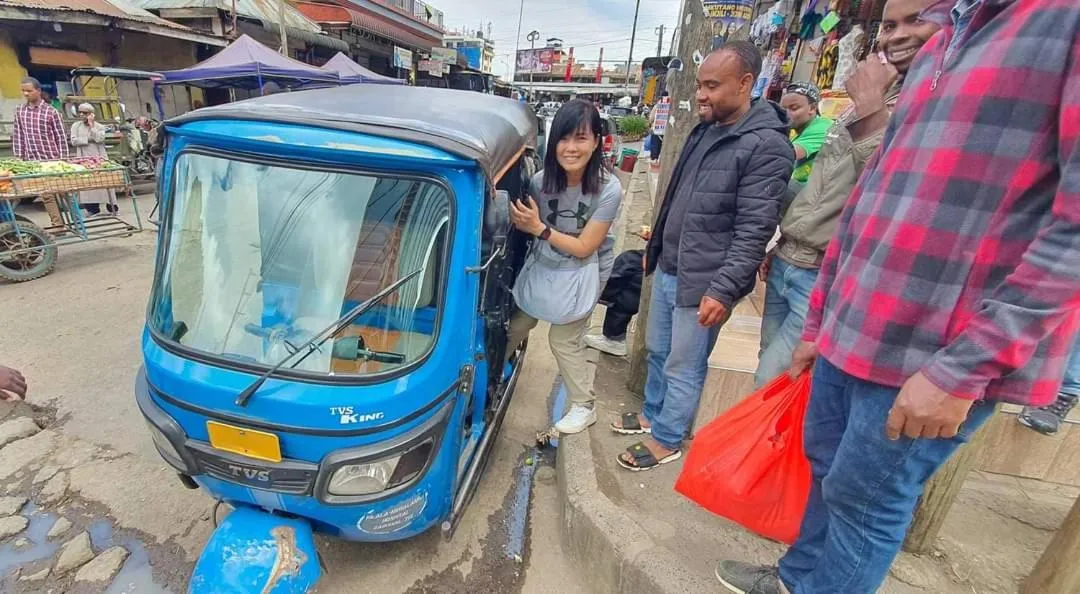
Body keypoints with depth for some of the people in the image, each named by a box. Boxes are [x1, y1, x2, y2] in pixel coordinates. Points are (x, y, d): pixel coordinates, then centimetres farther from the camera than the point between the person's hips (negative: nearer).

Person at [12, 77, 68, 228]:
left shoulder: (51, 112, -2)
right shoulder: (19, 111, 9)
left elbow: (61, 137, -2)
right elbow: (17, 136, 10)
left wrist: (63, 160, -6)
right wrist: (19, 158, 4)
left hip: (52, 159, -3)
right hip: (33, 161, 3)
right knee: (46, 194, -1)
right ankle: (58, 225, -1)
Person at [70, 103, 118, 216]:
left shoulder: (99, 126, 6)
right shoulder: (76, 126, 10)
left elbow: (100, 139, -12)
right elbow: (74, 141, 0)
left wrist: (92, 126, -7)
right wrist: (89, 139, -7)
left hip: (98, 156, -2)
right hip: (84, 157, 2)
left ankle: (112, 206, 5)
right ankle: (92, 208, 1)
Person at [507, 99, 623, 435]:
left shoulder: (608, 190, -26)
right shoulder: (541, 181, -17)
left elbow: (584, 248, -24)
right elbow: (530, 227, -3)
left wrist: (540, 228, -31)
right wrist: (521, 222, -25)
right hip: (548, 265, 4)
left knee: (563, 339, 2)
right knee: (518, 324, 12)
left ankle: (583, 408, 24)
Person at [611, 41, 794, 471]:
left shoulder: (766, 146, -15)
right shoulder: (704, 130, 11)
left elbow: (754, 232, -19)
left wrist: (723, 291, -23)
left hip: (701, 283, -8)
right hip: (667, 270, 8)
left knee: (683, 368, 7)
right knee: (657, 352, 21)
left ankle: (666, 441, 27)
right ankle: (652, 415, 42)